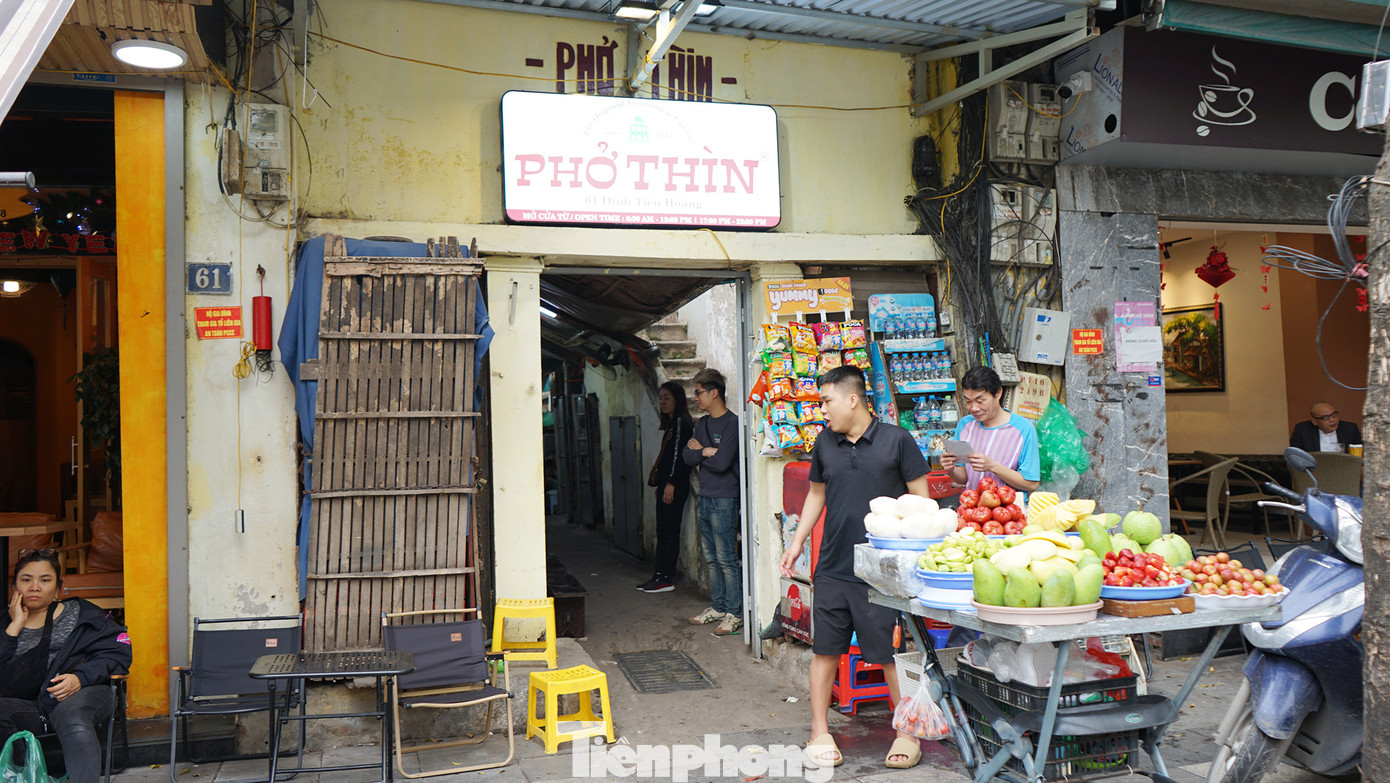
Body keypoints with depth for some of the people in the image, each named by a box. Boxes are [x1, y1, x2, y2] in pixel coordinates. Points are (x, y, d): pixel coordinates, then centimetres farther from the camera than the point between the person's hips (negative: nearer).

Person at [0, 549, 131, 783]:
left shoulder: (81, 613, 18)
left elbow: (118, 652, 6)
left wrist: (80, 678, -11)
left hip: (80, 694, -2)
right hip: (24, 706, 2)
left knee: (72, 720, -37)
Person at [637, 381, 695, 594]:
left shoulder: (681, 421, -11)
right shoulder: (672, 422, 19)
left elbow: (679, 454, -17)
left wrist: (671, 483, -20)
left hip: (675, 486, -10)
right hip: (667, 484, 10)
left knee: (670, 530, -7)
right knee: (662, 531, 10)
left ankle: (667, 579, -3)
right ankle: (660, 575, 14)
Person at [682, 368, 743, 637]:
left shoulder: (732, 423, -12)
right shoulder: (702, 423, 14)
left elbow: (722, 462, -19)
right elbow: (687, 456, 7)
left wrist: (700, 450, -4)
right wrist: (707, 451, -9)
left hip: (724, 500, -8)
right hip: (704, 498, 8)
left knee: (727, 559, -5)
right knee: (711, 558, 14)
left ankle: (734, 613, 2)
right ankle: (717, 607, 23)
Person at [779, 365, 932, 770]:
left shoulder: (896, 440, -5)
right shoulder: (825, 443, 7)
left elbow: (920, 500, -1)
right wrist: (797, 541, 16)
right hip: (832, 568, 4)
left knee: (891, 653, 3)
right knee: (824, 650, 8)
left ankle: (907, 732, 22)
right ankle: (820, 732, 21)